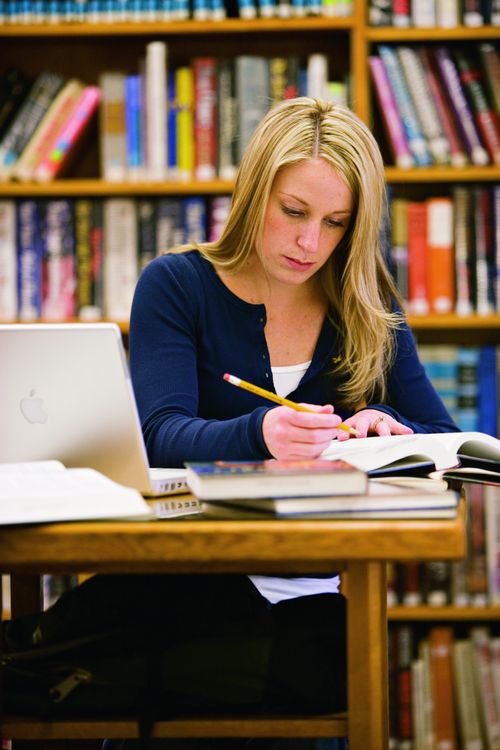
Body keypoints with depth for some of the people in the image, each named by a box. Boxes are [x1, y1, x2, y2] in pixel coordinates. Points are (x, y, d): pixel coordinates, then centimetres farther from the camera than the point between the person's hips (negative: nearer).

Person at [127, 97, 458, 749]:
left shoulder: (367, 315, 12)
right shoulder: (175, 286, 3)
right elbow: (161, 437, -10)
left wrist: (387, 430, -16)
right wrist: (258, 435, -33)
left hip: (314, 592, 2)